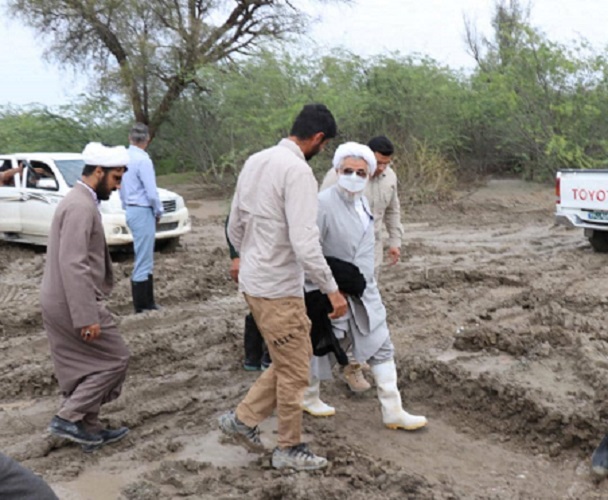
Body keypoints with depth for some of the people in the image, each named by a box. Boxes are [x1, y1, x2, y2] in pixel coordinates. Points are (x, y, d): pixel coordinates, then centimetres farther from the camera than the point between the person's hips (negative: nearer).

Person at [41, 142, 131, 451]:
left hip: (59, 303, 10)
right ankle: (68, 418, 3)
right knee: (114, 360, 1)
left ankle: (88, 428, 27)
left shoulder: (78, 201, 14)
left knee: (83, 366, 17)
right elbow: (72, 265, -26)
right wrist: (87, 316, -26)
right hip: (71, 304, -10)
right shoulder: (81, 207, -19)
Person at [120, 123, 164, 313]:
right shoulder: (143, 160, -17)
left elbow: (122, 190, 16)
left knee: (146, 260, 16)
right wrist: (159, 211, -3)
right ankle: (141, 307, 3)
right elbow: (152, 192, -18)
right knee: (142, 262, -3)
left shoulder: (125, 158, 9)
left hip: (131, 210, 9)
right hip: (143, 212, -9)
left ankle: (148, 302, 22)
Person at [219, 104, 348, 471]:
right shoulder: (298, 171, -20)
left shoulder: (255, 161, 8)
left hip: (254, 281, 9)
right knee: (295, 371, 7)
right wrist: (332, 288, -17)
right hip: (279, 288, -9)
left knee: (289, 362, 22)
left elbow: (235, 226, 15)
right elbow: (305, 242, -26)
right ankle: (290, 450, 22)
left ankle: (243, 419, 26)